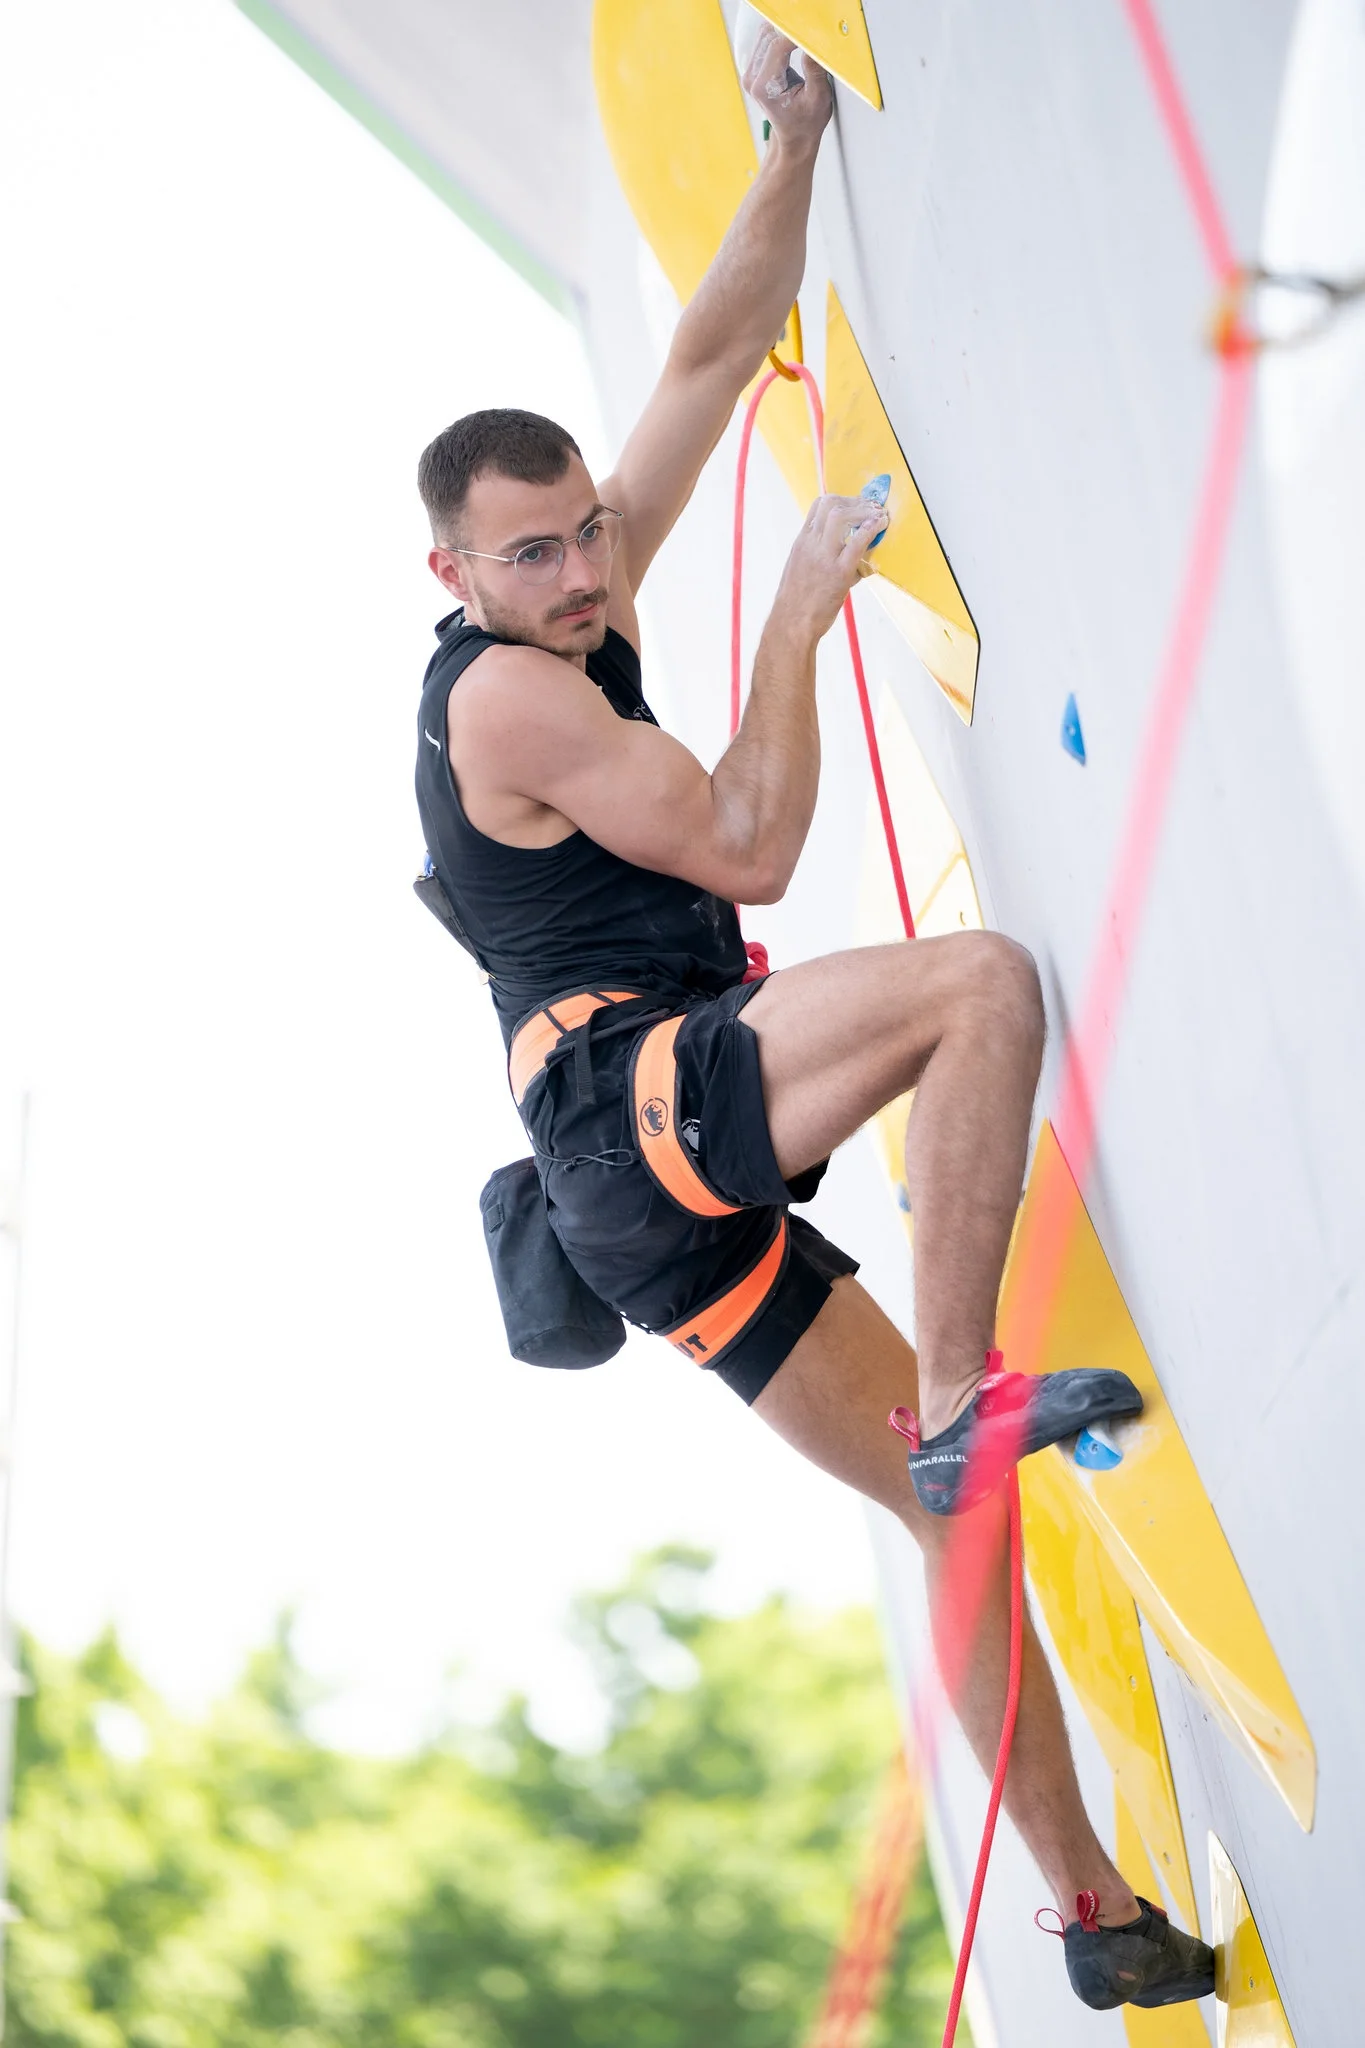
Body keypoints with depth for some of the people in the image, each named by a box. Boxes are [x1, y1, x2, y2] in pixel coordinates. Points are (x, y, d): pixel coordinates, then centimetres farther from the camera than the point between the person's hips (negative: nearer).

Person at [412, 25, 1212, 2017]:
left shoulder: (579, 617, 17)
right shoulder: (504, 688, -8)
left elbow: (713, 359, 16)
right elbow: (752, 850, -11)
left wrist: (796, 149, 10)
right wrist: (801, 613, -7)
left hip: (672, 1186, 9)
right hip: (639, 1100, -9)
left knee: (961, 1515, 6)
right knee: (984, 977, -28)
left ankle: (1102, 1915, 12)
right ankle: (968, 1395, -26)